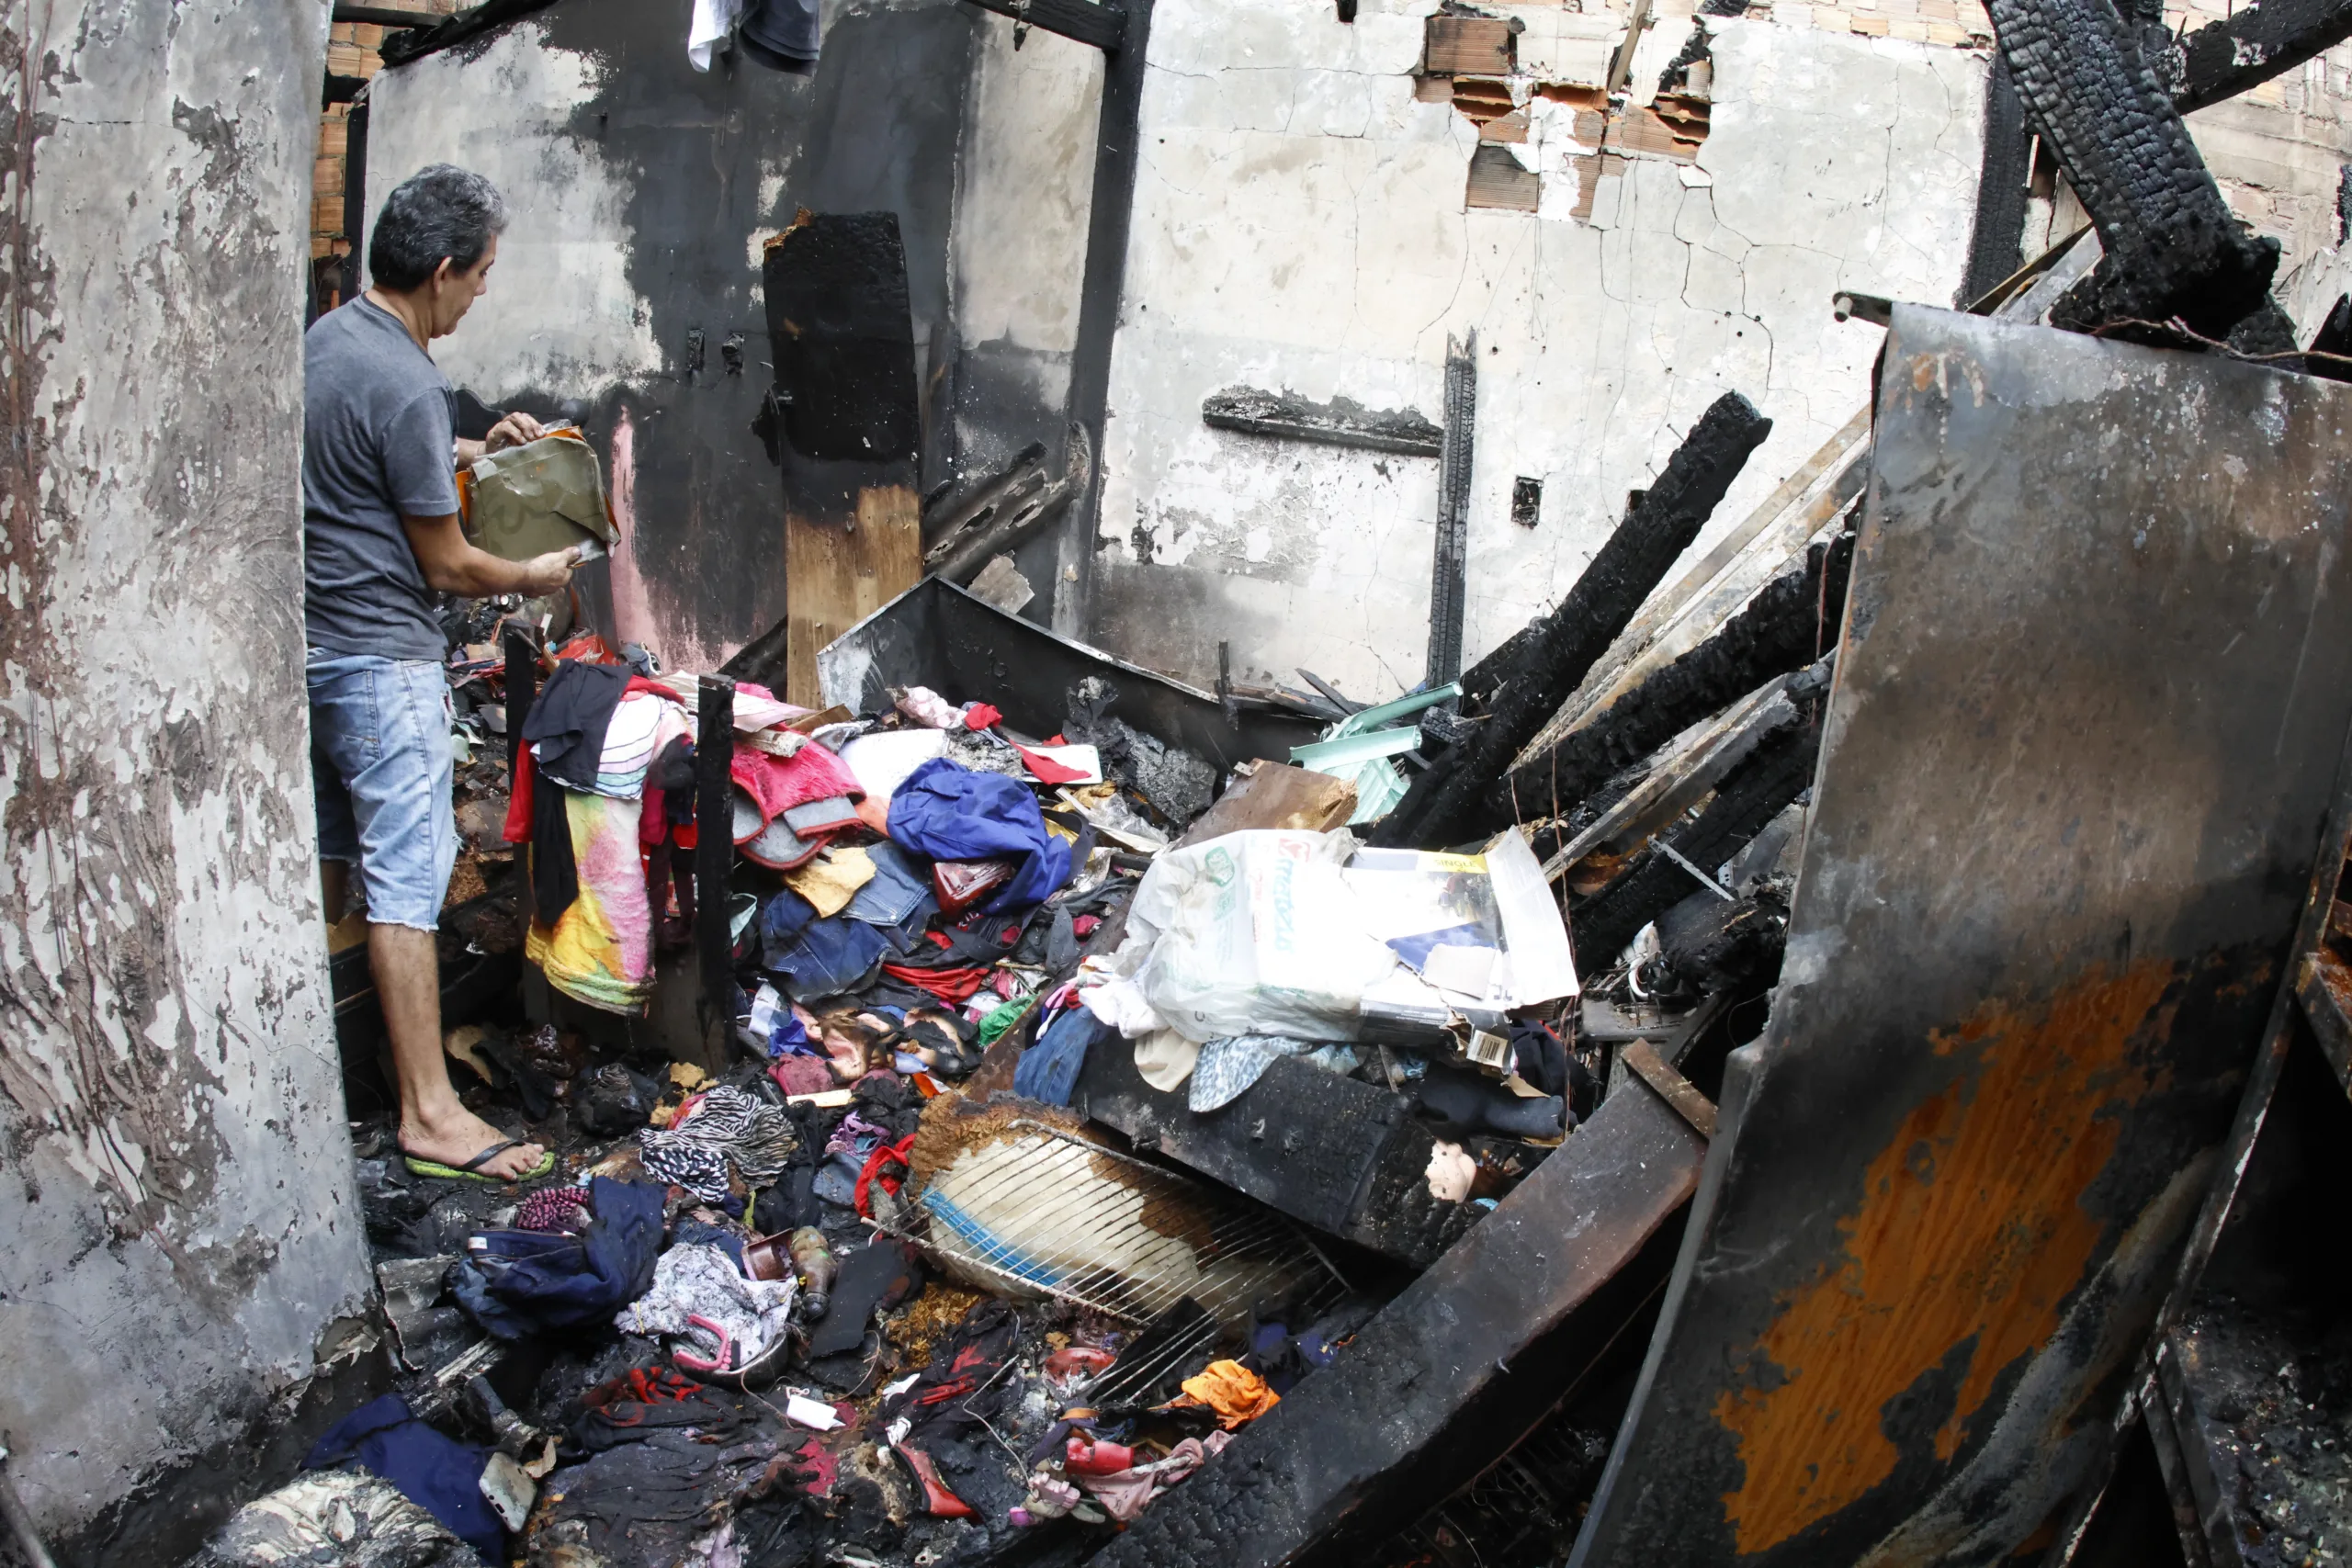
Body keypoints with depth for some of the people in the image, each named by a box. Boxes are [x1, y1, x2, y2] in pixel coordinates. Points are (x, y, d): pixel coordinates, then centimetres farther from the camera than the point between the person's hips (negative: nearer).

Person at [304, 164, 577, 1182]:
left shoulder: (325, 338, 7)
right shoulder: (408, 389, -21)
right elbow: (448, 566, -15)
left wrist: (471, 450, 21)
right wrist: (533, 577, 2)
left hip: (309, 640, 10)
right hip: (382, 659, -10)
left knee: (329, 847, 20)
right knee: (406, 873, -8)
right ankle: (429, 1113, -5)